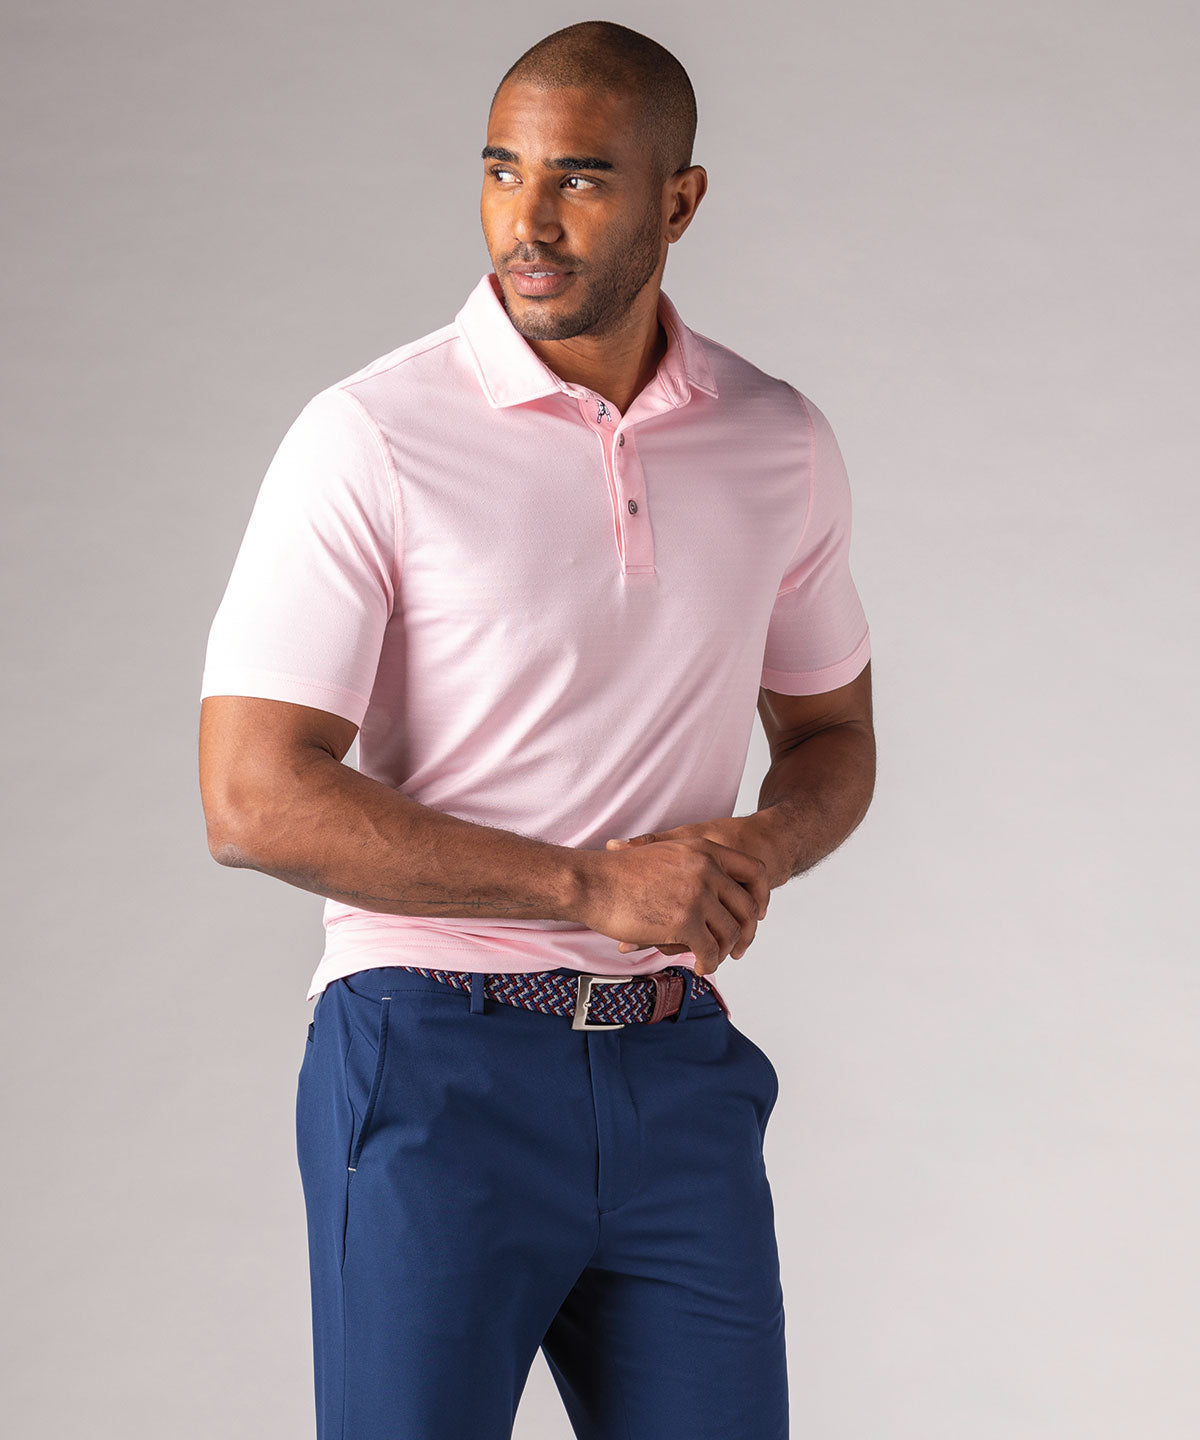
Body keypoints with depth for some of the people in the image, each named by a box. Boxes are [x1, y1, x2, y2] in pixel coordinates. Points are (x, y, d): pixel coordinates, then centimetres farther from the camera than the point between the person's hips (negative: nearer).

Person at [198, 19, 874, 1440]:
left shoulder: (782, 444, 6)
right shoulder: (370, 440, -10)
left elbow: (832, 734, 19)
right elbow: (253, 802, -14)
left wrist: (763, 851, -5)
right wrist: (591, 883, -18)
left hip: (677, 1072, 4)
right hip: (439, 1067, -4)